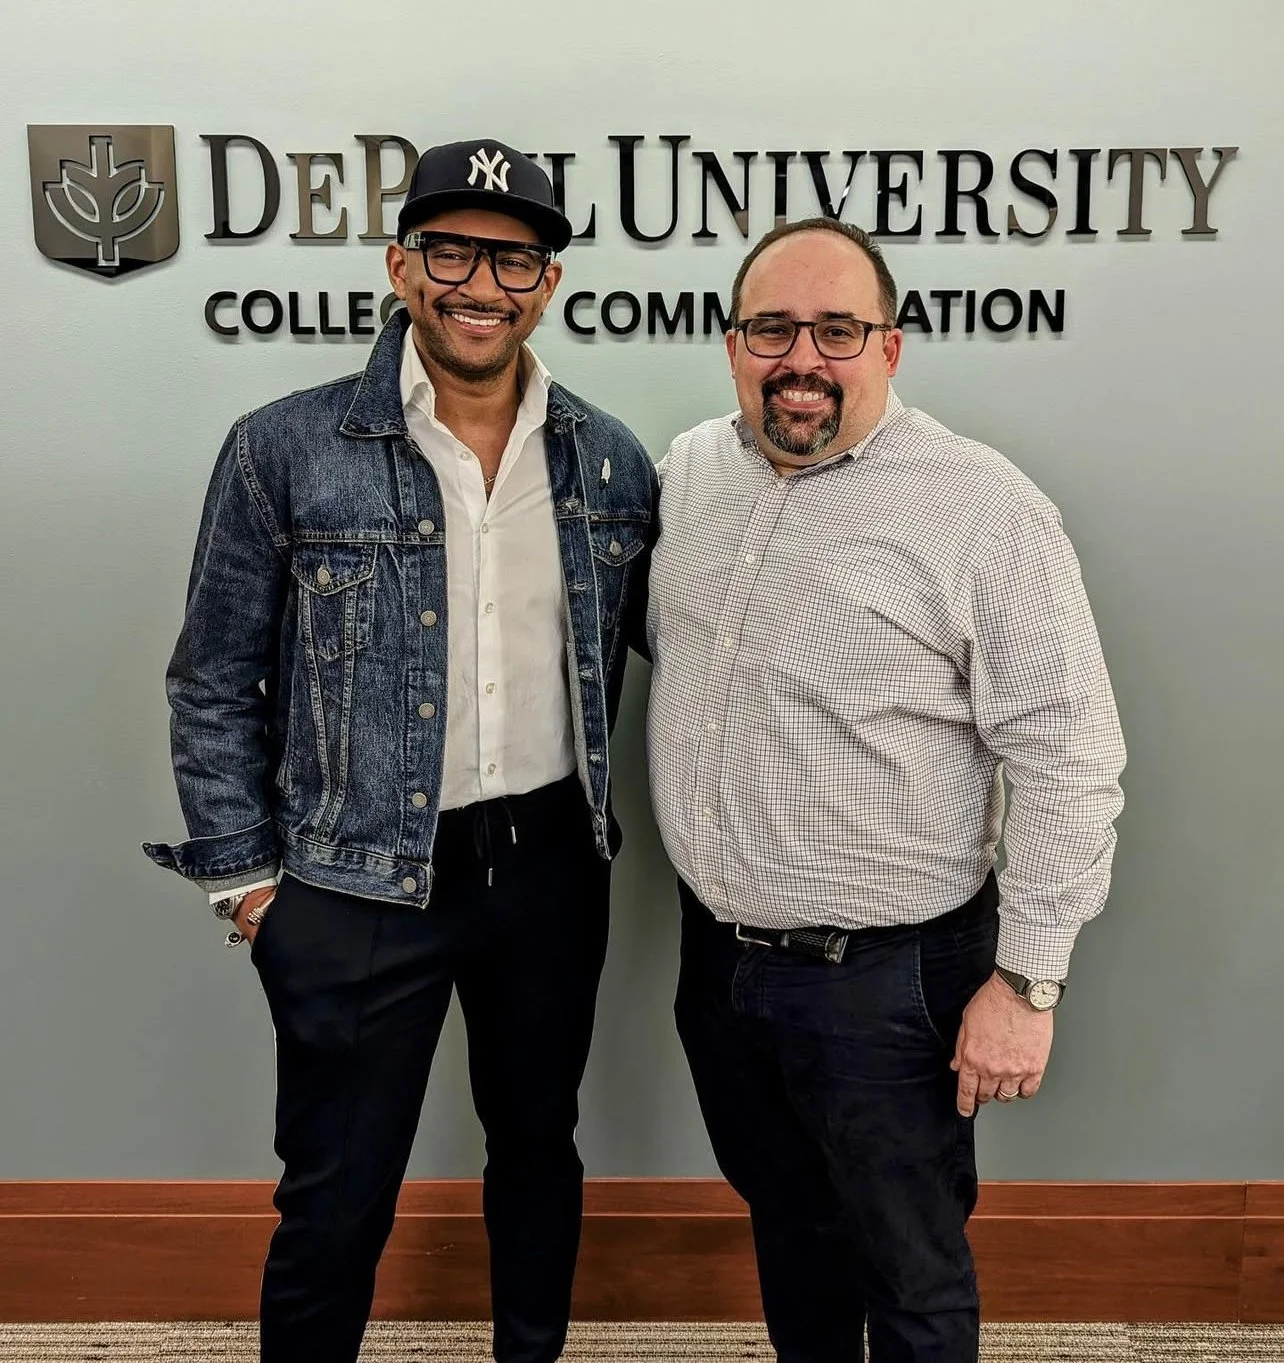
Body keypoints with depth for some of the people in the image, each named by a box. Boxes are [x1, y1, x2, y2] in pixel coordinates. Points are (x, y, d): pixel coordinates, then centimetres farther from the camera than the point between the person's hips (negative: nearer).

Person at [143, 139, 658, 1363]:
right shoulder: (284, 453, -10)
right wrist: (243, 877, -4)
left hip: (552, 870, 4)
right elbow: (213, 685, -4)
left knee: (539, 1147, 22)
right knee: (335, 1202, 9)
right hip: (358, 886, -3)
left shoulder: (611, 464, -1)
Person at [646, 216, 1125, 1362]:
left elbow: (1066, 758, -16)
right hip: (716, 951, 6)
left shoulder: (986, 512, -17)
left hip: (884, 974, -5)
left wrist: (1026, 981, -16)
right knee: (784, 1221, 26)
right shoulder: (689, 471, 3)